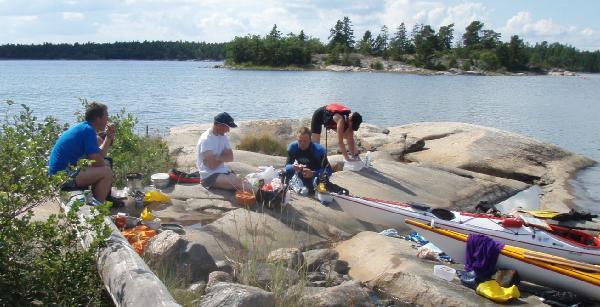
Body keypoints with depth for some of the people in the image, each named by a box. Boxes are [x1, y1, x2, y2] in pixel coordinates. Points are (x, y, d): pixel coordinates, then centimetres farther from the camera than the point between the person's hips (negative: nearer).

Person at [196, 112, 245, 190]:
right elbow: (212, 165, -21)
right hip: (209, 176, -7)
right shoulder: (206, 139, -17)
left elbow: (230, 157, 5)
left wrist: (218, 158, -12)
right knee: (239, 183, -27)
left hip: (223, 171, 8)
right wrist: (222, 158, -5)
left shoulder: (223, 137, 9)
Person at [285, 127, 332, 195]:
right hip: (300, 177, 4)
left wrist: (313, 174, -45)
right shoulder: (292, 147, -15)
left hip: (316, 176, -3)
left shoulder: (319, 150, -25)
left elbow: (328, 171, -29)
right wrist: (293, 167, -35)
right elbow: (287, 166, -11)